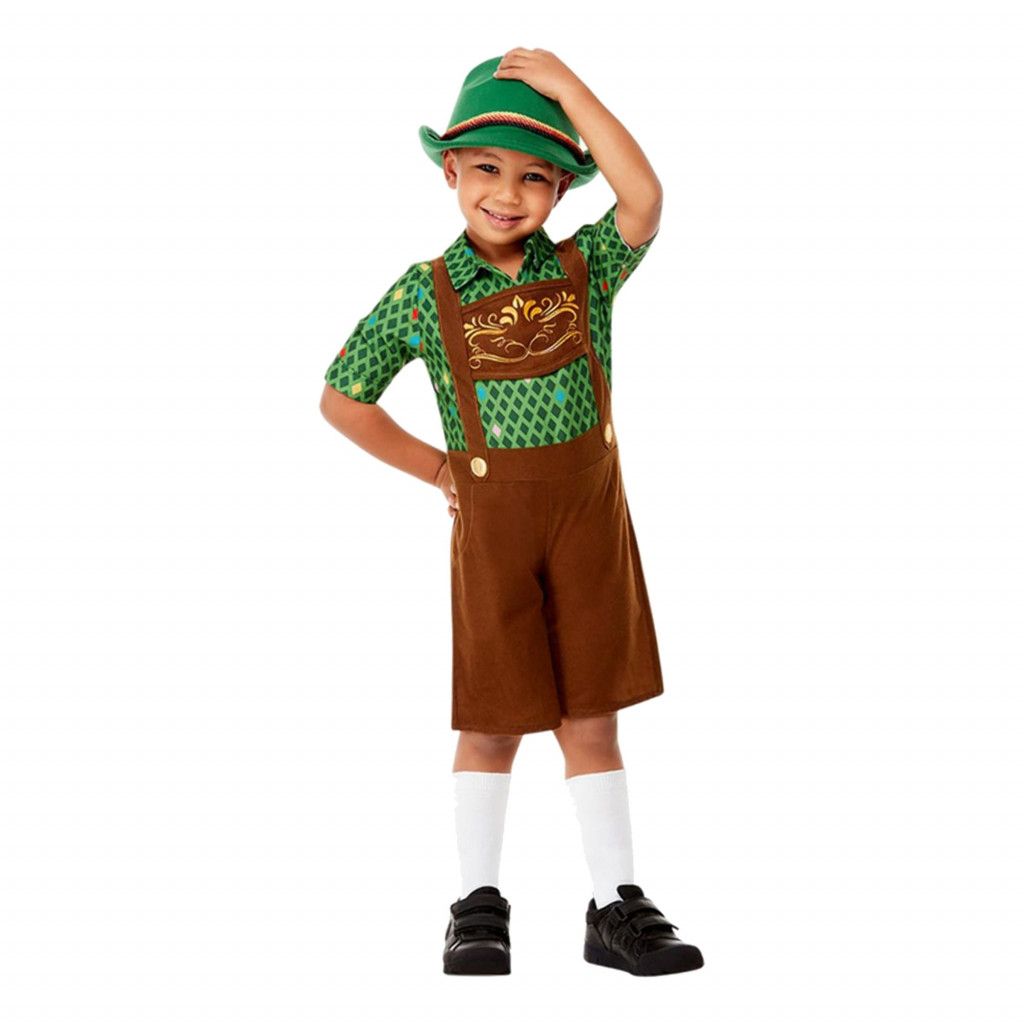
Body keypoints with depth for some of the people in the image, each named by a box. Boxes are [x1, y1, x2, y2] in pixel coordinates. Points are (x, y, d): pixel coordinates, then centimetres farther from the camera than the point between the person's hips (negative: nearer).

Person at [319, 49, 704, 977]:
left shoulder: (585, 267, 0)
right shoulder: (423, 295, -4)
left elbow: (645, 197, -20)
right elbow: (342, 399, 3)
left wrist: (569, 88, -18)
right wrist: (437, 470, 4)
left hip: (592, 514, 1)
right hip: (492, 525, -1)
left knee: (592, 719, 7)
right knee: (493, 721, 7)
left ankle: (617, 908, 15)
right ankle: (480, 906, 20)